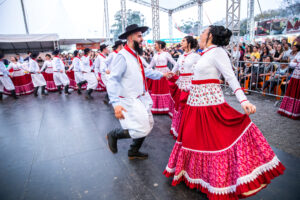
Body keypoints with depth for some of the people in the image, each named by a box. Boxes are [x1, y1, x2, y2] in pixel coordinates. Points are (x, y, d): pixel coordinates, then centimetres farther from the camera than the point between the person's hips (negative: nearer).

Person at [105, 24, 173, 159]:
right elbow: (113, 81, -25)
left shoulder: (135, 55, 9)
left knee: (148, 125, 17)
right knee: (141, 130, -10)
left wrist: (162, 74, 26)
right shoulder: (122, 56, -19)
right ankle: (113, 135, 15)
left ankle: (133, 152, 38)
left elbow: (144, 71, 24)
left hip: (141, 98, 10)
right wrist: (116, 103, -34)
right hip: (129, 101, -10)